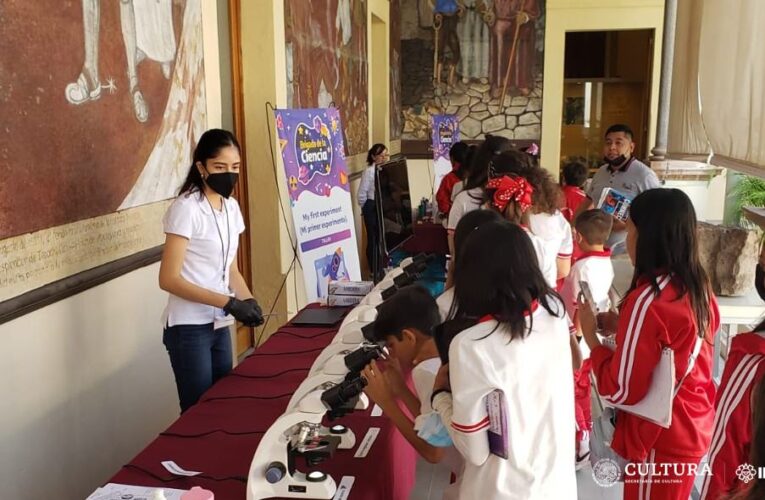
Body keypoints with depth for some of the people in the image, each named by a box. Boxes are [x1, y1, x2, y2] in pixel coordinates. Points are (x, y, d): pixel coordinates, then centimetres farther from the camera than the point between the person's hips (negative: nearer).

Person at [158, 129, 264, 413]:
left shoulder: (231, 207, 7)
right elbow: (169, 279, -19)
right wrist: (229, 303, -23)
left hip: (219, 325, 7)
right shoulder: (186, 208, -16)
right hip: (189, 328, -7)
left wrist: (248, 300, -6)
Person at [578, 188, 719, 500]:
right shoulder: (699, 286, -2)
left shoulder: (649, 299, -27)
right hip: (694, 427, 8)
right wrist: (623, 327, 5)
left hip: (660, 441, -8)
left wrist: (591, 336, -12)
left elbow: (622, 391, -23)